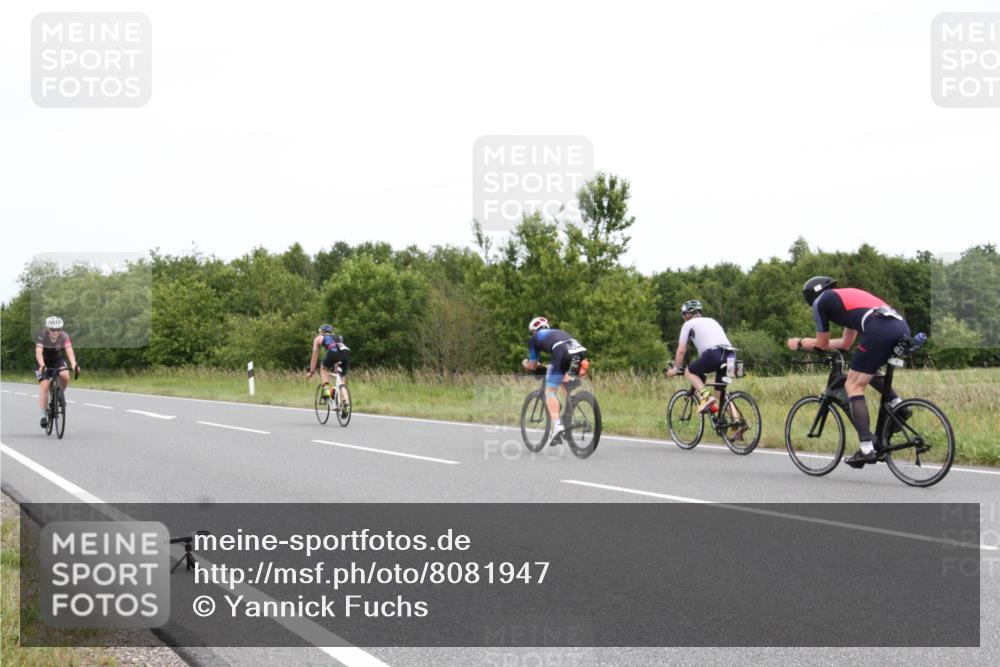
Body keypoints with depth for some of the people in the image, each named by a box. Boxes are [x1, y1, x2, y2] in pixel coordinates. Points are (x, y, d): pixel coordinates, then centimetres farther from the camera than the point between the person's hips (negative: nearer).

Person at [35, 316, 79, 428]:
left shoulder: (64, 336, -24)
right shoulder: (42, 336, -28)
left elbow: (69, 351, -35)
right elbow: (38, 352, -40)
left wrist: (74, 365, -52)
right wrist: (42, 366, -57)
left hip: (57, 359, 1)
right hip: (44, 362, -1)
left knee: (65, 376, -28)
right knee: (44, 386, -16)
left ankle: (61, 393, 2)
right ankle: (44, 415, -8)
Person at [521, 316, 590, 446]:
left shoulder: (534, 338, 25)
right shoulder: (558, 332, 39)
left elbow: (533, 366, 27)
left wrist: (525, 364, 50)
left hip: (563, 354, -5)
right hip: (581, 351, 5)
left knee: (550, 391, 4)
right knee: (568, 388, 27)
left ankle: (557, 425, -15)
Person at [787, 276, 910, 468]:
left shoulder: (820, 302, 17)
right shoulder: (848, 295, 38)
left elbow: (822, 344, 23)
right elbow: (845, 343, 43)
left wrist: (799, 343, 40)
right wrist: (815, 343, 52)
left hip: (878, 330, -7)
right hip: (902, 326, 7)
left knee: (853, 386, 2)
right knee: (869, 371, 32)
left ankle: (866, 449, -8)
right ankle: (898, 405, 11)